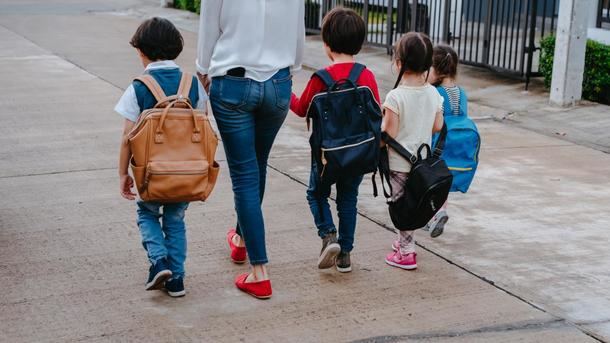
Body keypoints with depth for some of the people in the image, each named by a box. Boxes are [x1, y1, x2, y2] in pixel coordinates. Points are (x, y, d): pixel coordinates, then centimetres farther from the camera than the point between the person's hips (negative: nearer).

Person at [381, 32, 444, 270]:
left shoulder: (396, 96, -20)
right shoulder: (433, 94, -3)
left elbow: (389, 134, -19)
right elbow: (437, 127, 4)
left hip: (399, 163, -5)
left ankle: (406, 253, 10)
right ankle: (404, 241, 35)